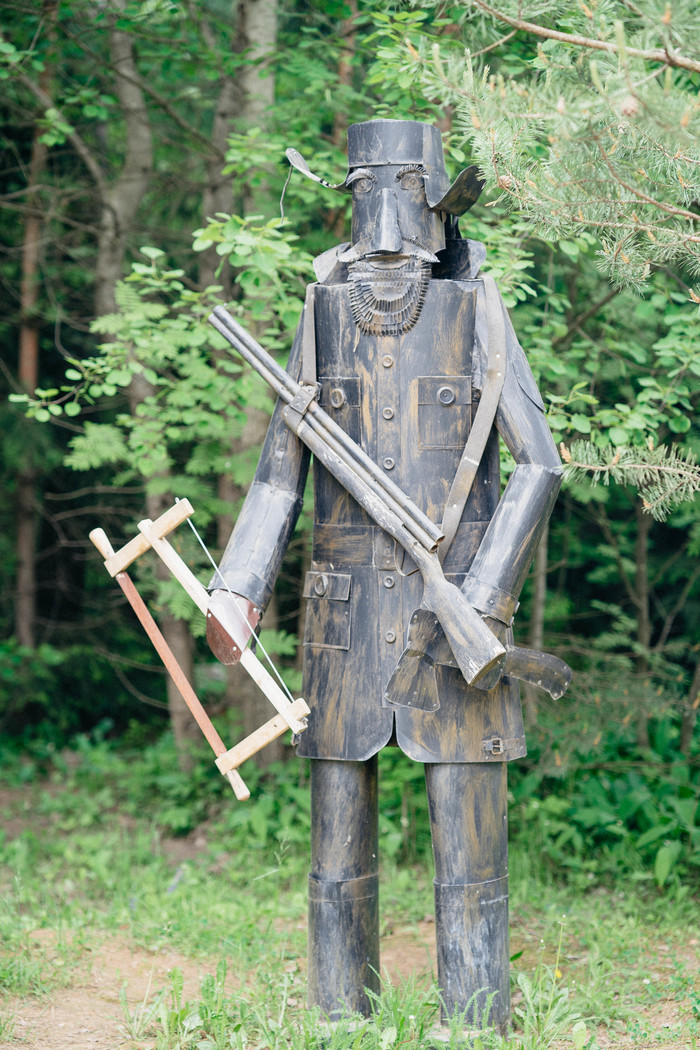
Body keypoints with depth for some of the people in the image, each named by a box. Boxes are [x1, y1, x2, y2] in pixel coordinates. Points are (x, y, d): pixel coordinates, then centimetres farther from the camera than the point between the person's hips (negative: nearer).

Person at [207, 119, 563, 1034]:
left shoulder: (477, 313, -2)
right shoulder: (324, 314, 7)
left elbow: (539, 465, -6)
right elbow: (283, 462, 11)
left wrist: (484, 603, -15)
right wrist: (239, 589, -1)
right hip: (348, 606, 3)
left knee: (469, 845, -3)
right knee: (340, 841, 6)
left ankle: (478, 1027, 6)